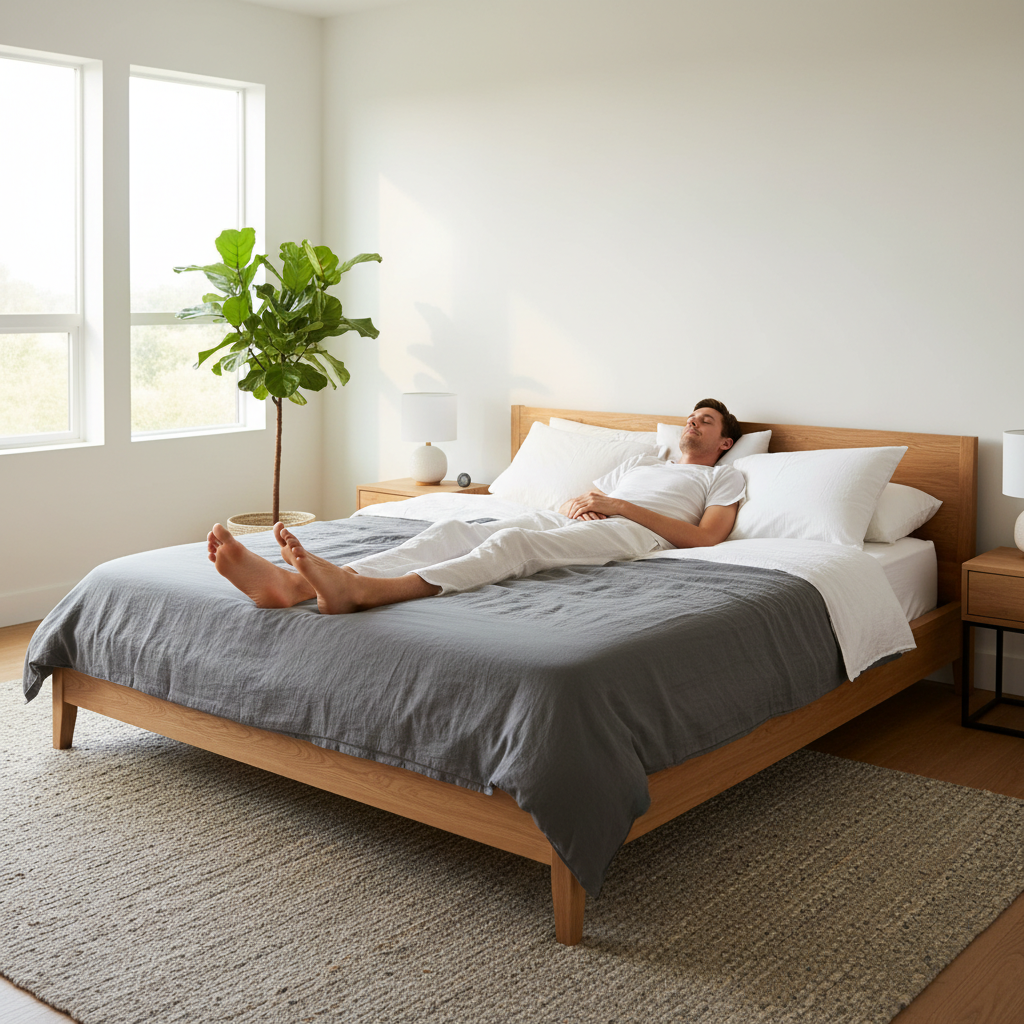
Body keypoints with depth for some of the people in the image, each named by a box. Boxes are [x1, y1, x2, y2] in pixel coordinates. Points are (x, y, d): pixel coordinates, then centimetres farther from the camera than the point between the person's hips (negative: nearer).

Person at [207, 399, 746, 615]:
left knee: (515, 542, -37)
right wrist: (573, 503, 4)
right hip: (568, 520, 6)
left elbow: (706, 536, 3)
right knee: (454, 530, -23)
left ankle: (359, 591, -61)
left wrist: (619, 505, -3)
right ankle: (289, 582, -45)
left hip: (632, 533, -5)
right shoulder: (640, 462, 41)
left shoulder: (725, 477, 23)